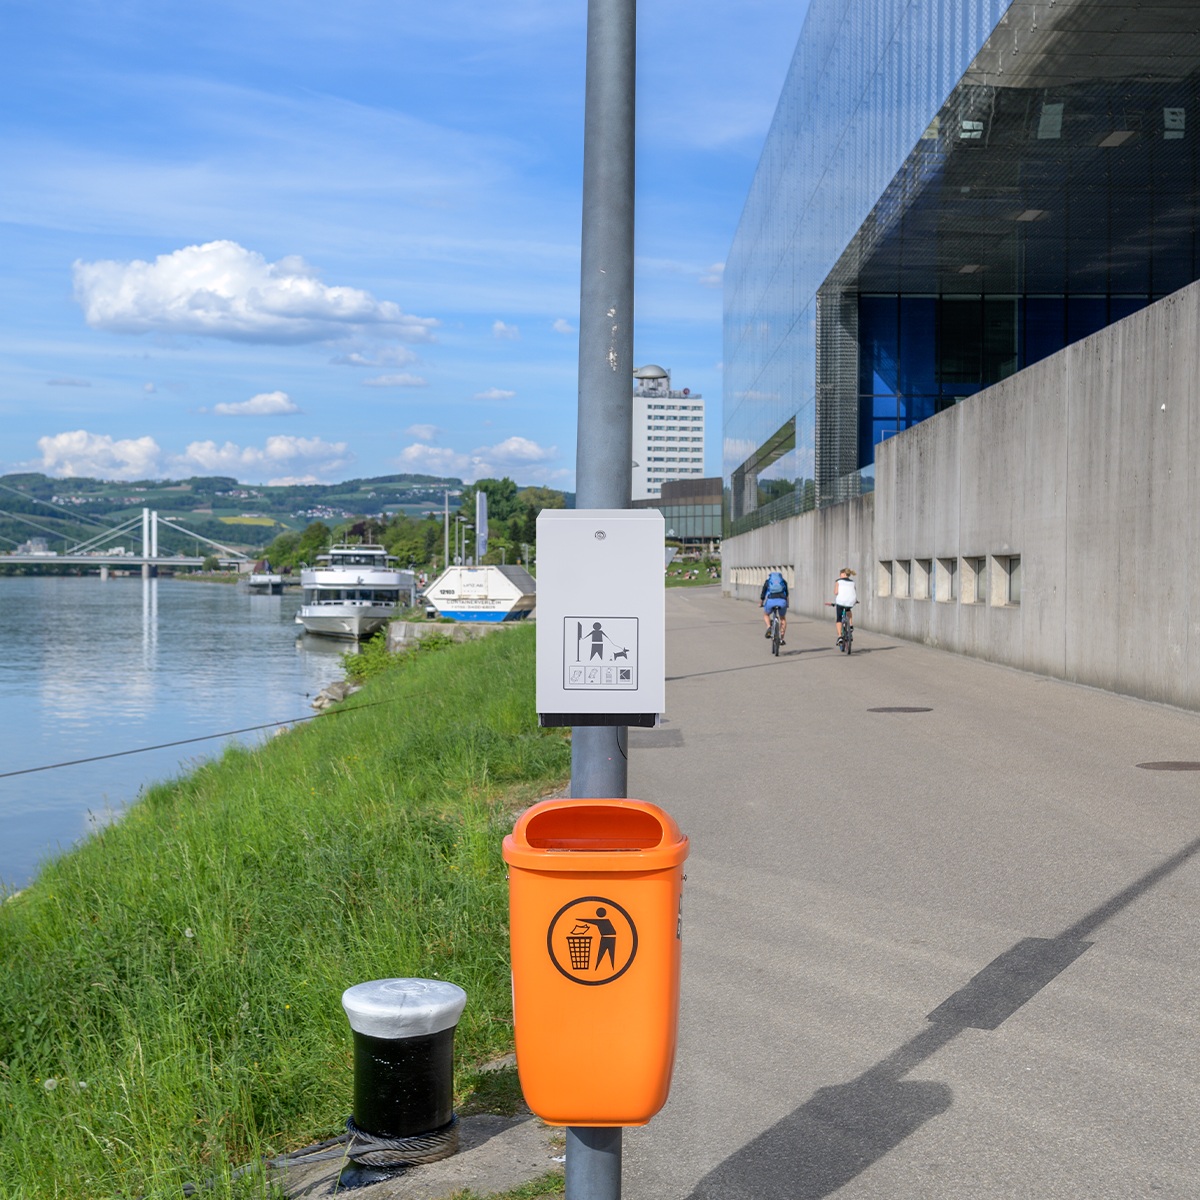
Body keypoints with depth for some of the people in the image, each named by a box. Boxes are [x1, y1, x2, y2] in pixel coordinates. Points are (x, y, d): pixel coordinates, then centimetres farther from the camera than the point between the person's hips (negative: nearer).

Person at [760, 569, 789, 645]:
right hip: (782, 601, 1)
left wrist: (761, 604, 49)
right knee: (783, 618, 27)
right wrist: (787, 604, 55)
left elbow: (762, 595, 30)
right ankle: (781, 639, 20)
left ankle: (769, 628, 0)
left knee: (766, 615, 29)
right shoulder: (783, 581, 27)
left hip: (771, 601, -1)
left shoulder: (767, 581, 25)